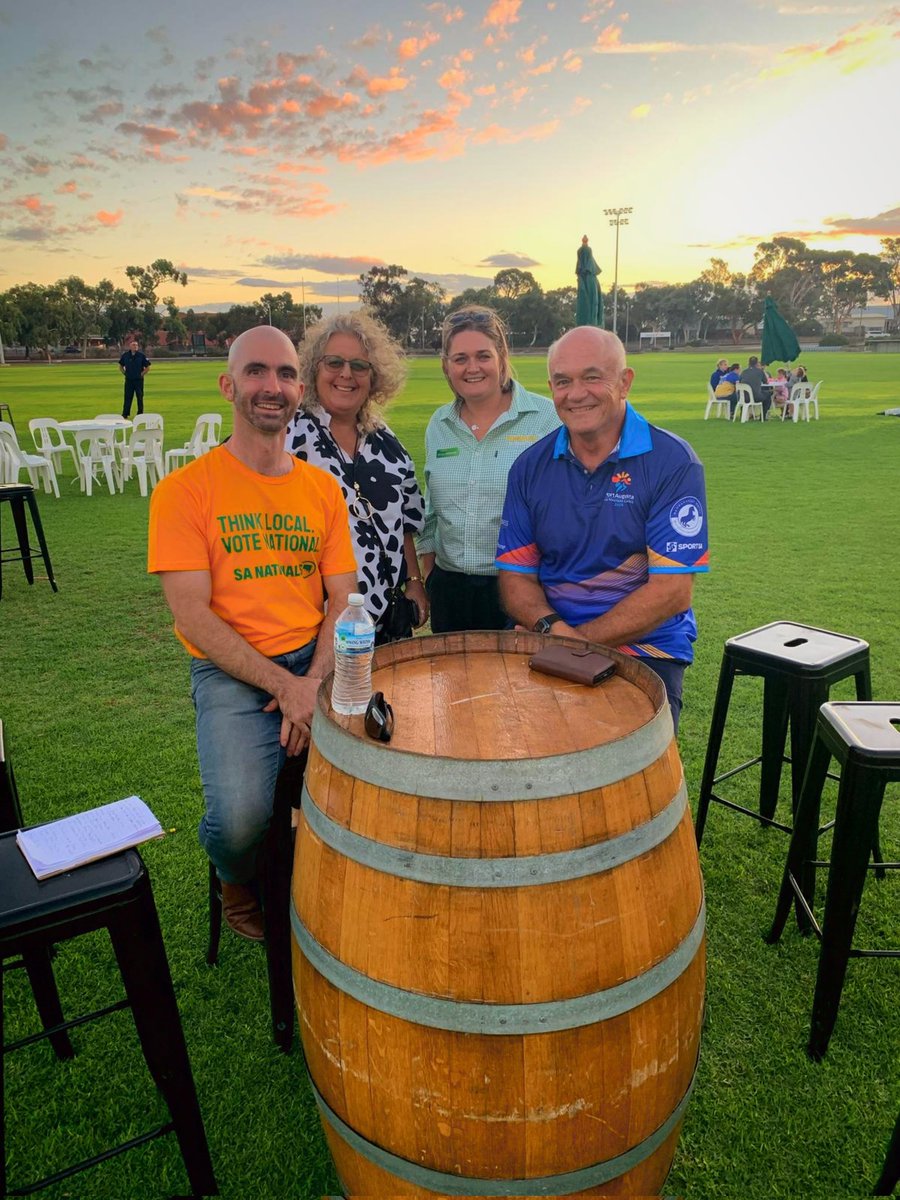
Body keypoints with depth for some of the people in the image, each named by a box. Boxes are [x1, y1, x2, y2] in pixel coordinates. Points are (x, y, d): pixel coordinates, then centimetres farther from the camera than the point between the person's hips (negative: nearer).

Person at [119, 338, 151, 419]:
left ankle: (140, 414, 14)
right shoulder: (125, 355, 2)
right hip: (128, 380, 2)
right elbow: (121, 366, 16)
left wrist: (142, 374, -4)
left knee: (140, 397, 4)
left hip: (139, 380, -1)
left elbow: (147, 367, 1)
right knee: (127, 397, 3)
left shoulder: (141, 355, -4)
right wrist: (125, 373, 6)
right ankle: (125, 415, 6)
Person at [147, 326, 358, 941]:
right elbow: (193, 616, -9)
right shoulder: (185, 490, -3)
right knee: (240, 819, -25)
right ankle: (237, 878, 15)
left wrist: (314, 682, -12)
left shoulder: (323, 489, 9)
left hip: (317, 660, 4)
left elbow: (343, 601, 5)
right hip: (231, 672, -3)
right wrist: (283, 685, -18)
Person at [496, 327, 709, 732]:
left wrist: (578, 640, -13)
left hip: (644, 648, -3)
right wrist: (551, 627, -15)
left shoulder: (672, 462, -5)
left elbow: (672, 591, -11)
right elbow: (515, 576, 5)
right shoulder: (530, 467, 7)